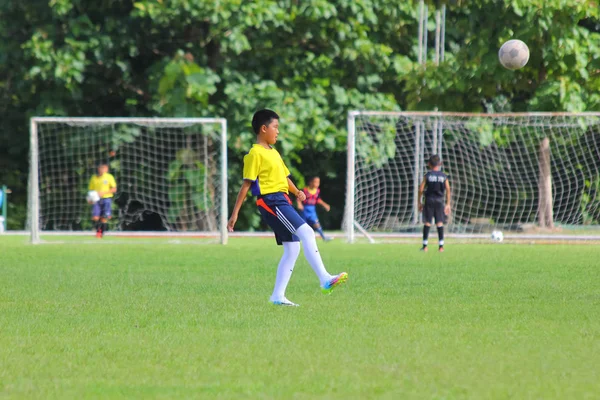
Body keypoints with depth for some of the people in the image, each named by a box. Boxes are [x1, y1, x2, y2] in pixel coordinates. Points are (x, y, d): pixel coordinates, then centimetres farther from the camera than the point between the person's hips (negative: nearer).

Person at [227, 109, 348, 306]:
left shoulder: (273, 153, 21)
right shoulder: (255, 154, -7)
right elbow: (246, 185, -10)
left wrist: (297, 192, 10)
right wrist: (234, 214, -11)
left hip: (282, 201, 10)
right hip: (270, 201, -10)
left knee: (292, 247, 8)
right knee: (306, 232, -21)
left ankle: (278, 296, 11)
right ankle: (325, 280, -27)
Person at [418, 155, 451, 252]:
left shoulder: (427, 175, -3)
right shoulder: (444, 176, 1)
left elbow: (421, 189, -4)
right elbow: (448, 190, 1)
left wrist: (419, 202, 5)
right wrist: (448, 204, 8)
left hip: (429, 200, -1)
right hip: (439, 200, 1)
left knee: (427, 223, 3)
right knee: (440, 223, 3)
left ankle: (425, 245, 2)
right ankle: (441, 246, -1)